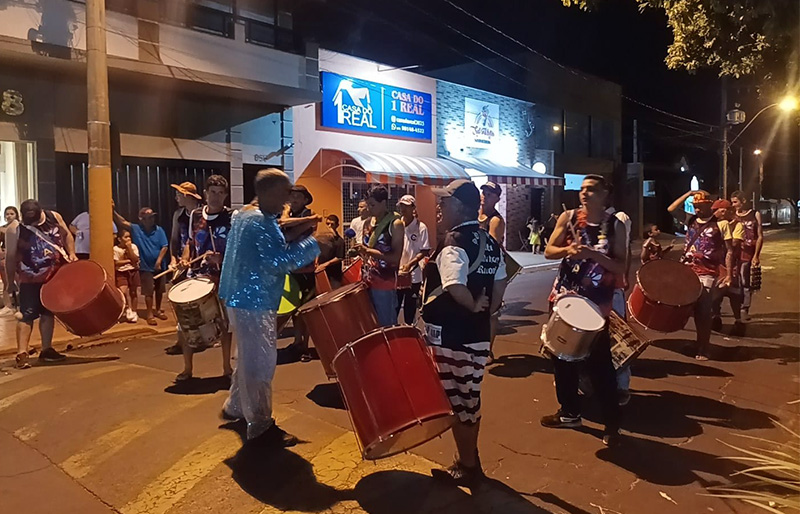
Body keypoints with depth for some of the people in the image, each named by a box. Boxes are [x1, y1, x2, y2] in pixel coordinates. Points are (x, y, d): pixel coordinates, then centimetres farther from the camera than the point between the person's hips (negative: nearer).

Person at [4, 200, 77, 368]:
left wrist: (71, 253, -4)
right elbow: (10, 257, -9)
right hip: (31, 280, -4)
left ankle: (46, 350, 23)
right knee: (27, 315, -7)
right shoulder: (14, 230, -16)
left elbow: (67, 235, 9)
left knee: (48, 313, 13)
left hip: (55, 275, 4)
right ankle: (21, 353, -7)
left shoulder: (54, 217, -7)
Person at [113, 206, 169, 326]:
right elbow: (122, 222, -17)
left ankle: (158, 310, 29)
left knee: (159, 290, 12)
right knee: (149, 291, 1)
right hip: (145, 267, -2)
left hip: (159, 265, 2)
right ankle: (149, 314, 11)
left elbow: (165, 246, -8)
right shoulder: (136, 229, -6)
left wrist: (159, 261, -15)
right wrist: (113, 211, -33)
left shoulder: (159, 230, -4)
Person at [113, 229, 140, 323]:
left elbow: (135, 260, -12)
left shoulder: (133, 246, -1)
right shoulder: (116, 249, -5)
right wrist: (128, 261, -11)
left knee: (133, 292, 7)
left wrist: (129, 248, -15)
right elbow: (116, 263, -10)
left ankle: (133, 312, 18)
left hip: (133, 271, 2)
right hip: (121, 273, -2)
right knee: (123, 291, -17)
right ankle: (128, 310, 3)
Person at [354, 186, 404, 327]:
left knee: (386, 326, 2)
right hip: (368, 281, 7)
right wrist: (361, 252, 5)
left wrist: (368, 251, -22)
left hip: (385, 283, -7)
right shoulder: (371, 223, 11)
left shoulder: (395, 224, -10)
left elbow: (395, 257, -18)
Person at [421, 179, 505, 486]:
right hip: (478, 334, 9)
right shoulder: (489, 242, 7)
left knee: (457, 401, 6)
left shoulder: (454, 243, -19)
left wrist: (473, 307, -15)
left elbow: (455, 288, -32)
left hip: (451, 336, -9)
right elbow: (498, 284, 13)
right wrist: (485, 310, 13)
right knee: (470, 398, 19)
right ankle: (470, 459, 33)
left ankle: (466, 466, 21)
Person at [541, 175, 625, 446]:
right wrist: (568, 250, -18)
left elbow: (620, 267, -8)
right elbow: (549, 251, 2)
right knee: (563, 357, 13)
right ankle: (569, 413, 29)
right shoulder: (568, 217, 2)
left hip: (597, 304, -3)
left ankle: (612, 423, 12)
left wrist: (593, 254, -22)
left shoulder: (615, 225, -4)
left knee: (600, 363, -2)